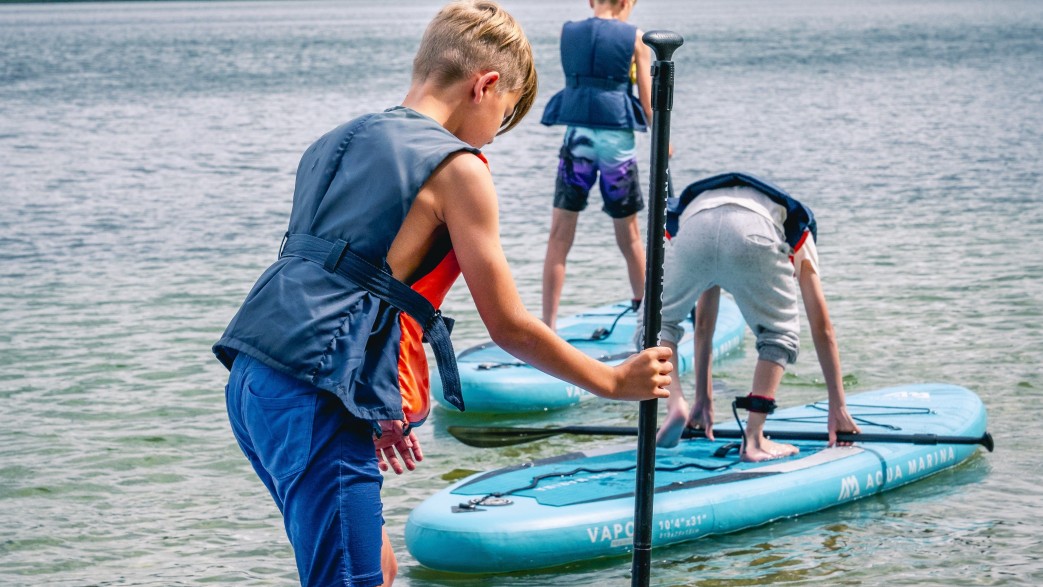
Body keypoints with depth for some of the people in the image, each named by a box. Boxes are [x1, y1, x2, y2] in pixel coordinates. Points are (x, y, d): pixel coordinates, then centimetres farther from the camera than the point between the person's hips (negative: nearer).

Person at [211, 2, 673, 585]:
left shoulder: (338, 143, 21)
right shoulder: (456, 167, -4)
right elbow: (510, 327, -2)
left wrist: (376, 411, 30)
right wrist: (614, 381, 10)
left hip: (255, 383, 9)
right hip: (314, 402, -9)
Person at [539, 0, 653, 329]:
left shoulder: (568, 33, 7)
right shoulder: (634, 39, 0)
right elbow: (648, 105, 3)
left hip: (577, 137, 1)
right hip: (618, 138, -1)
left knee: (560, 235, 2)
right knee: (629, 236, 13)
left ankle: (548, 326, -4)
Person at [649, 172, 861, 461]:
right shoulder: (798, 235, 40)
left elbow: (703, 326, 52)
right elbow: (822, 329, 36)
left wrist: (703, 400, 57)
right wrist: (838, 408, 39)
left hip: (692, 229, 2)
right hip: (754, 234, -2)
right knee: (780, 335, 21)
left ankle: (675, 405, 9)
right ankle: (754, 439, 11)